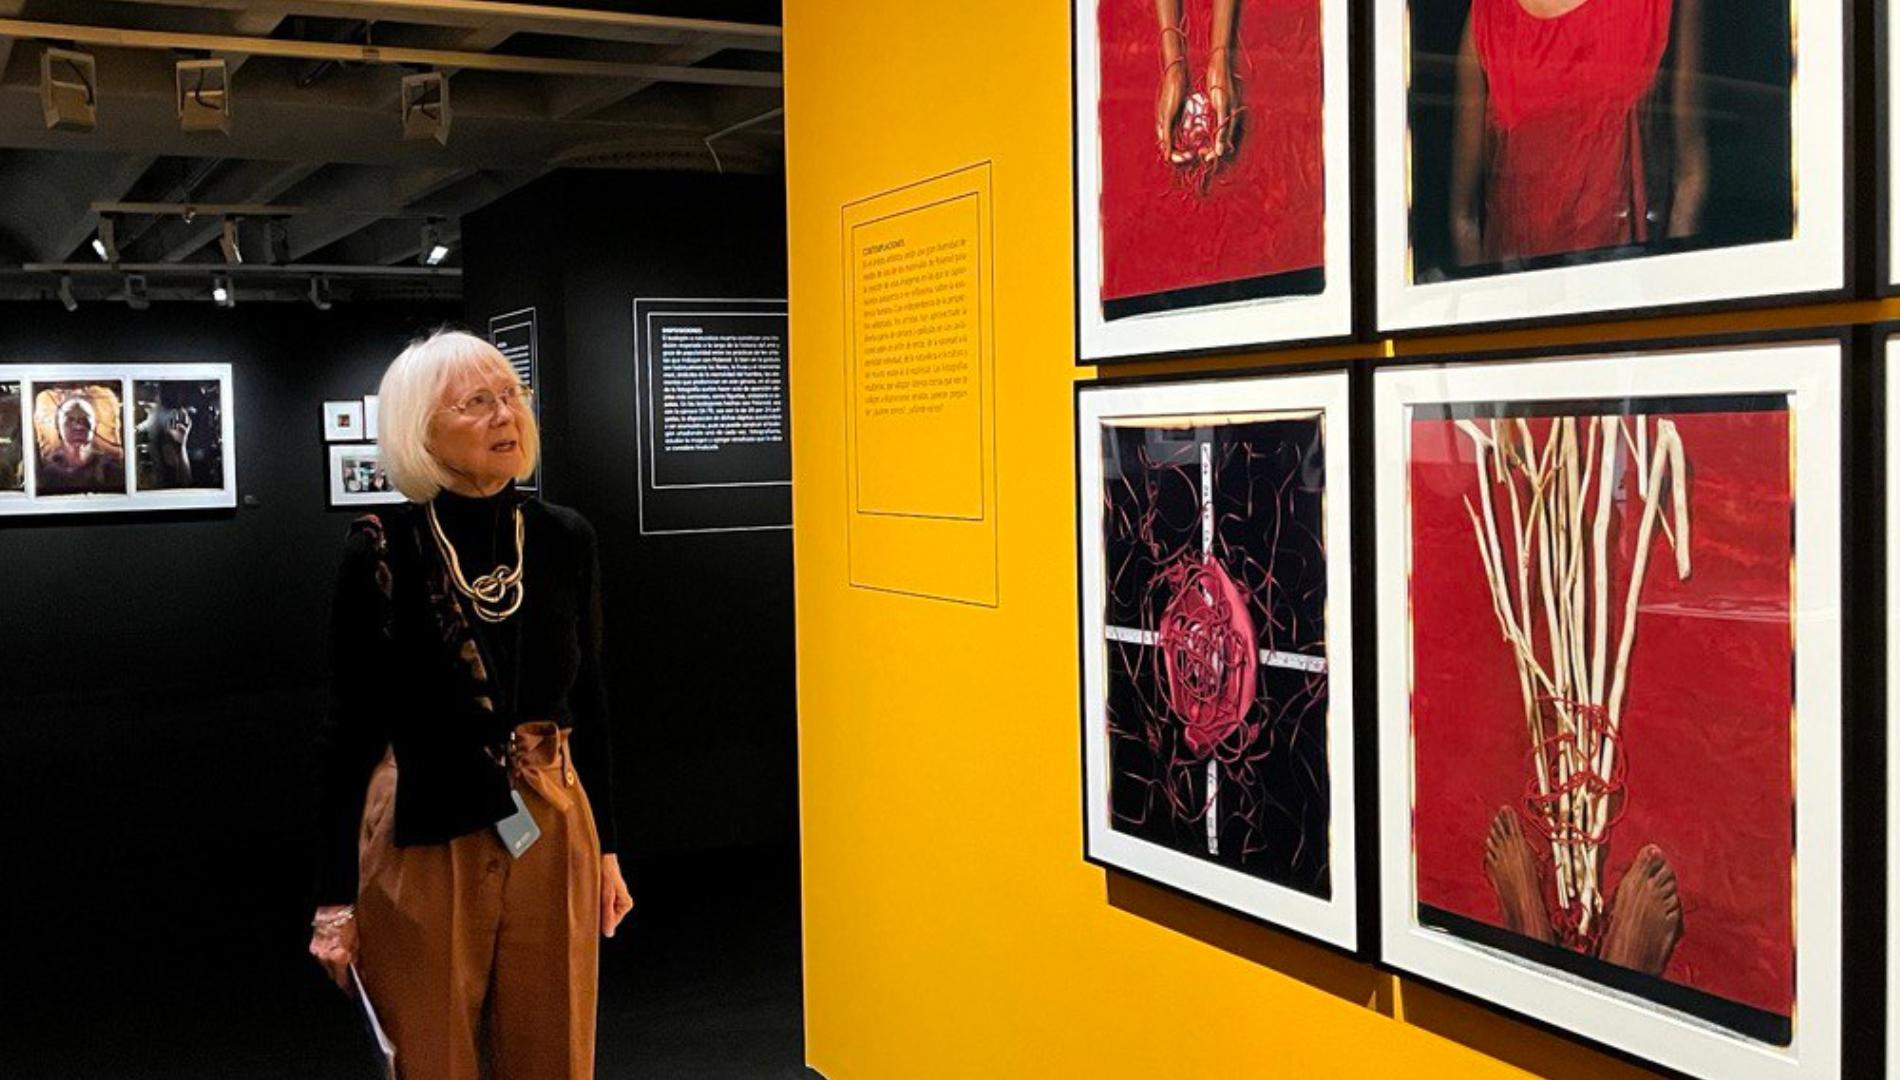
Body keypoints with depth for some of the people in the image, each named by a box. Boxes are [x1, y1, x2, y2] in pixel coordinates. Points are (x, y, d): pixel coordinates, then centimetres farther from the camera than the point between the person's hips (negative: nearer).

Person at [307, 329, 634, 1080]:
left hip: (550, 838, 3)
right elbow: (349, 728, -7)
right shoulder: (382, 550, -11)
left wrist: (605, 846, 11)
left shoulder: (565, 539, -1)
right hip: (422, 845, -3)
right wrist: (333, 897, -6)